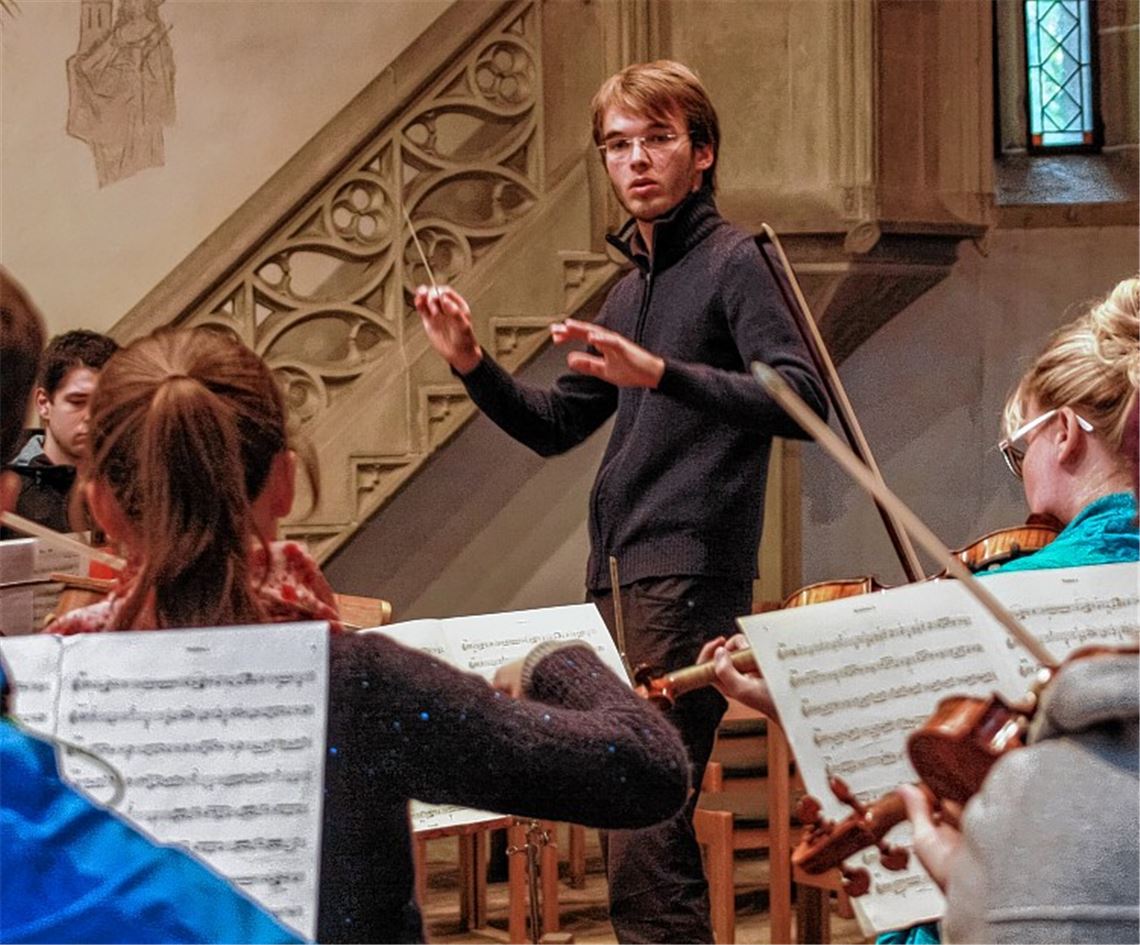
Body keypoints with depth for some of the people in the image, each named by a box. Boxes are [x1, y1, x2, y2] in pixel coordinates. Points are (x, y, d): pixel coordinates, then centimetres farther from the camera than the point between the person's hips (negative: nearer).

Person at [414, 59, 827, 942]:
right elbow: (553, 426, 25)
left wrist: (661, 374, -30)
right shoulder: (633, 286, 19)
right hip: (619, 574, 9)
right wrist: (474, 366, 8)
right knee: (619, 817, 13)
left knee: (646, 833, -15)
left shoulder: (736, 261, -4)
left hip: (690, 573, -9)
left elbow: (801, 399, -19)